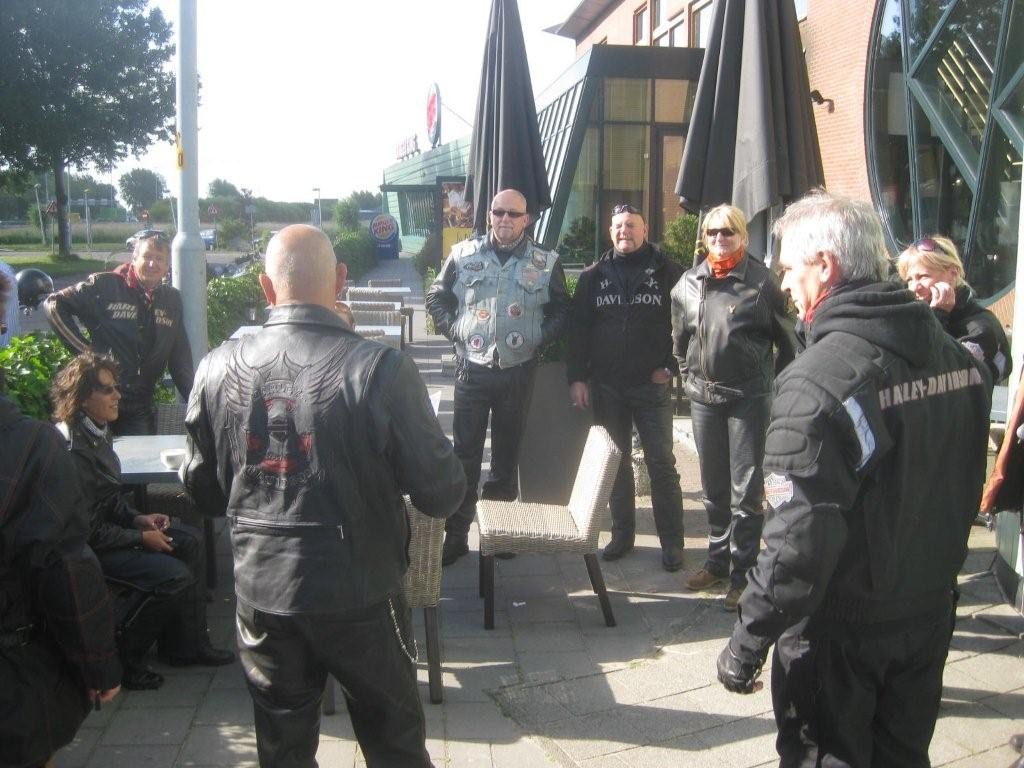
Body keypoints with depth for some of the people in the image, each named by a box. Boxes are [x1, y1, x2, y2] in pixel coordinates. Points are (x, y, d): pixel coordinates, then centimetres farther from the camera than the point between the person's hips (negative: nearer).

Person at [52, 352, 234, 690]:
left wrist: (137, 518, 0)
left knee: (191, 540, 5)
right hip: (92, 548, -10)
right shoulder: (74, 450, -28)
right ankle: (125, 659, 0)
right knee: (176, 576, -19)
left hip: (111, 525, 10)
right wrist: (141, 538, -16)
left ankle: (190, 644, 11)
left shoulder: (99, 432, 2)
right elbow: (88, 530, -24)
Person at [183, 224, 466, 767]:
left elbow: (203, 490, 5)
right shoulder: (382, 370, -19)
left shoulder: (217, 370, -7)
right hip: (360, 595, -3)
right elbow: (441, 495, -14)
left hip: (260, 595, 3)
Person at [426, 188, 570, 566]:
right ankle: (455, 534, 9)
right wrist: (454, 331, -1)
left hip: (518, 371, 0)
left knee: (507, 453, 11)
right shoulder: (464, 254, 3)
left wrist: (540, 337, -2)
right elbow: (437, 297, 10)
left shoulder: (545, 262, 3)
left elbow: (561, 308, 10)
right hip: (472, 368, 0)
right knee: (465, 453, 2)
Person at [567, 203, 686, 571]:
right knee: (615, 463, 11)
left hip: (652, 386, -3)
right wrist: (577, 377, -2)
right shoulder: (594, 276, 7)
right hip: (606, 386, 3)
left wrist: (671, 367, -5)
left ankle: (672, 541, 9)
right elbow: (578, 328, 5)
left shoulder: (667, 271, 0)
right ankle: (622, 534, 22)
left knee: (662, 464, 0)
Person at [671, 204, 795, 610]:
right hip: (704, 396, 5)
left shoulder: (761, 281, -6)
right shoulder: (689, 283, 7)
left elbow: (786, 339, -2)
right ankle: (717, 560, 29)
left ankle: (743, 572, 7)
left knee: (746, 489, -1)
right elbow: (679, 337, 19)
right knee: (713, 487, 15)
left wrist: (776, 384, 0)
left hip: (749, 397, -5)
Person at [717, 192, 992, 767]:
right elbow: (966, 487, 10)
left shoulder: (819, 381, -26)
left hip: (843, 631, -7)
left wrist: (746, 644, -17)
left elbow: (799, 540, -27)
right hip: (931, 612, 7)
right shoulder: (957, 354, -1)